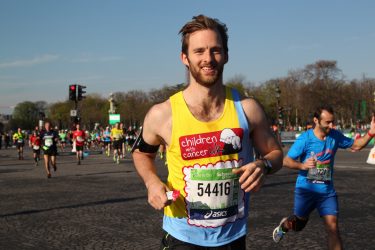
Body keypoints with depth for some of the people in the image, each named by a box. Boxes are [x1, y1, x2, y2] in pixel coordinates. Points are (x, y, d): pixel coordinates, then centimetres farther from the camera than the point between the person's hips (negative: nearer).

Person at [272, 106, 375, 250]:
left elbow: (356, 145, 9)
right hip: (306, 189, -2)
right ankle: (283, 225, 53)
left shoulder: (335, 136, -4)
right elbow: (286, 161, -13)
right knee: (298, 225, 17)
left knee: (333, 227, -10)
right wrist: (302, 165, -32)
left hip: (327, 191, 3)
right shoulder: (305, 138, -16)